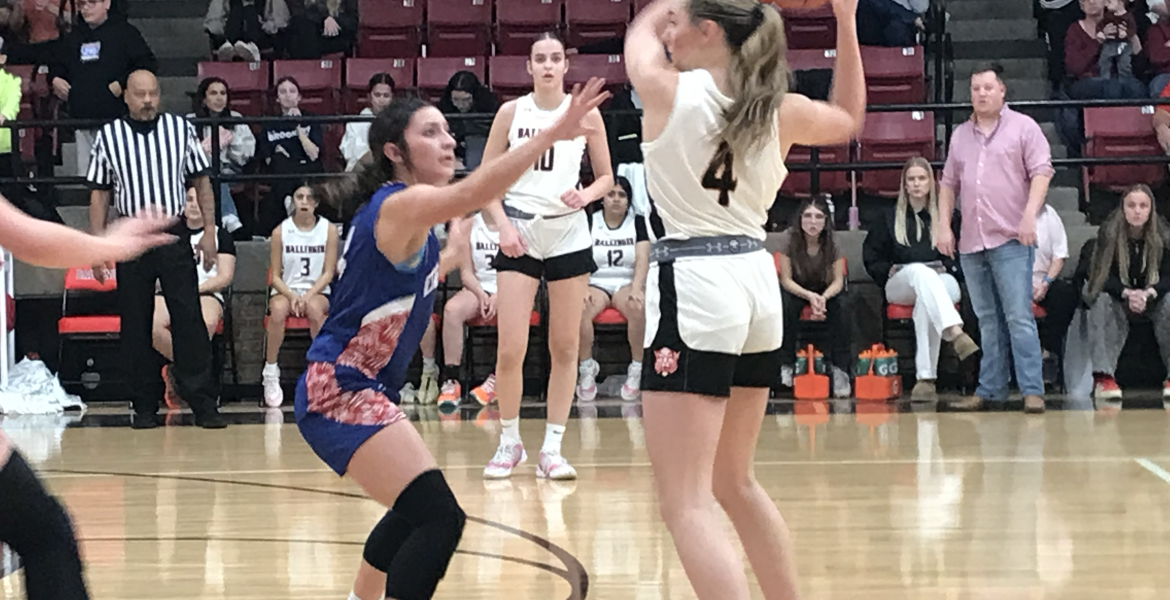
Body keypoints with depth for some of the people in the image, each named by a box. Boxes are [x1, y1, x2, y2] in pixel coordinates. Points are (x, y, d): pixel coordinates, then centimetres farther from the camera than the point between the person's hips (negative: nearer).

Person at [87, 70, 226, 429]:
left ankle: (204, 404, -4)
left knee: (189, 319, -5)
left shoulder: (181, 129, 4)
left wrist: (209, 231, 3)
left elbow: (202, 181, 9)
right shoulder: (108, 136, 4)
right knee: (135, 326, 4)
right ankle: (144, 407, 12)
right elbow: (99, 194, 7)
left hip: (175, 237, 0)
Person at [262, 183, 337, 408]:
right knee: (278, 309, -36)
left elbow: (328, 273, 0)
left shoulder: (328, 229, 2)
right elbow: (275, 276, 3)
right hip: (286, 290, 0)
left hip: (317, 293, 0)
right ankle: (270, 376, -26)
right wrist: (291, 296, -17)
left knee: (314, 307, -38)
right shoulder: (281, 231, 2)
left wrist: (308, 295, -16)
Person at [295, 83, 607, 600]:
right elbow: (470, 194, -39)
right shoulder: (398, 205, -17)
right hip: (340, 391, -11)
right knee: (439, 519, -22)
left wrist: (446, 259, 19)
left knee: (415, 513, 29)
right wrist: (551, 134, -47)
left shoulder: (409, 217, 13)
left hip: (358, 389, 11)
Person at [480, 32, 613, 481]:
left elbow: (606, 177, 9)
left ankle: (552, 449, 10)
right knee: (510, 350, -6)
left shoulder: (586, 114, 2)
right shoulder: (511, 113, 1)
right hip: (520, 237, -1)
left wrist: (586, 195, -12)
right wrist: (503, 224, -8)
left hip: (568, 237, 1)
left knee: (565, 348, 3)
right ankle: (509, 442, 11)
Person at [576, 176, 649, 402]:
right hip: (596, 283, 0)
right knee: (579, 310, -34)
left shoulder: (637, 222, 6)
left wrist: (636, 289, -23)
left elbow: (643, 260, -5)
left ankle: (636, 370, -22)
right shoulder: (590, 222, 7)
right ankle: (586, 369, -16)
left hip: (627, 283, 0)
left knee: (637, 308, -37)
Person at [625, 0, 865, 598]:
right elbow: (848, 119, 27)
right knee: (735, 483, 23)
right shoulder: (780, 110, 4)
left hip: (692, 285, -7)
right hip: (755, 280, 7)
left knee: (686, 504, -9)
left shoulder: (668, 90, -8)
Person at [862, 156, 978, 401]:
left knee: (925, 301, -40)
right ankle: (956, 333, -62)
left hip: (943, 283, 0)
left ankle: (926, 377, -50)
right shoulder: (889, 219, 21)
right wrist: (889, 270, 2)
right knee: (921, 271, -39)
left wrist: (947, 268, -6)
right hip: (899, 285, 0)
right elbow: (871, 259, 20)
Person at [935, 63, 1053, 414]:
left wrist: (1029, 215, -17)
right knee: (988, 321, 9)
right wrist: (943, 225, 10)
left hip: (1011, 240, -5)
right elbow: (948, 183, 20)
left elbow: (1041, 172, -6)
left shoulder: (1022, 127, 2)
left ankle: (1032, 391, -10)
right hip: (971, 242, 5)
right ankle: (991, 390, 12)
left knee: (1019, 317, -10)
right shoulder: (960, 135, 17)